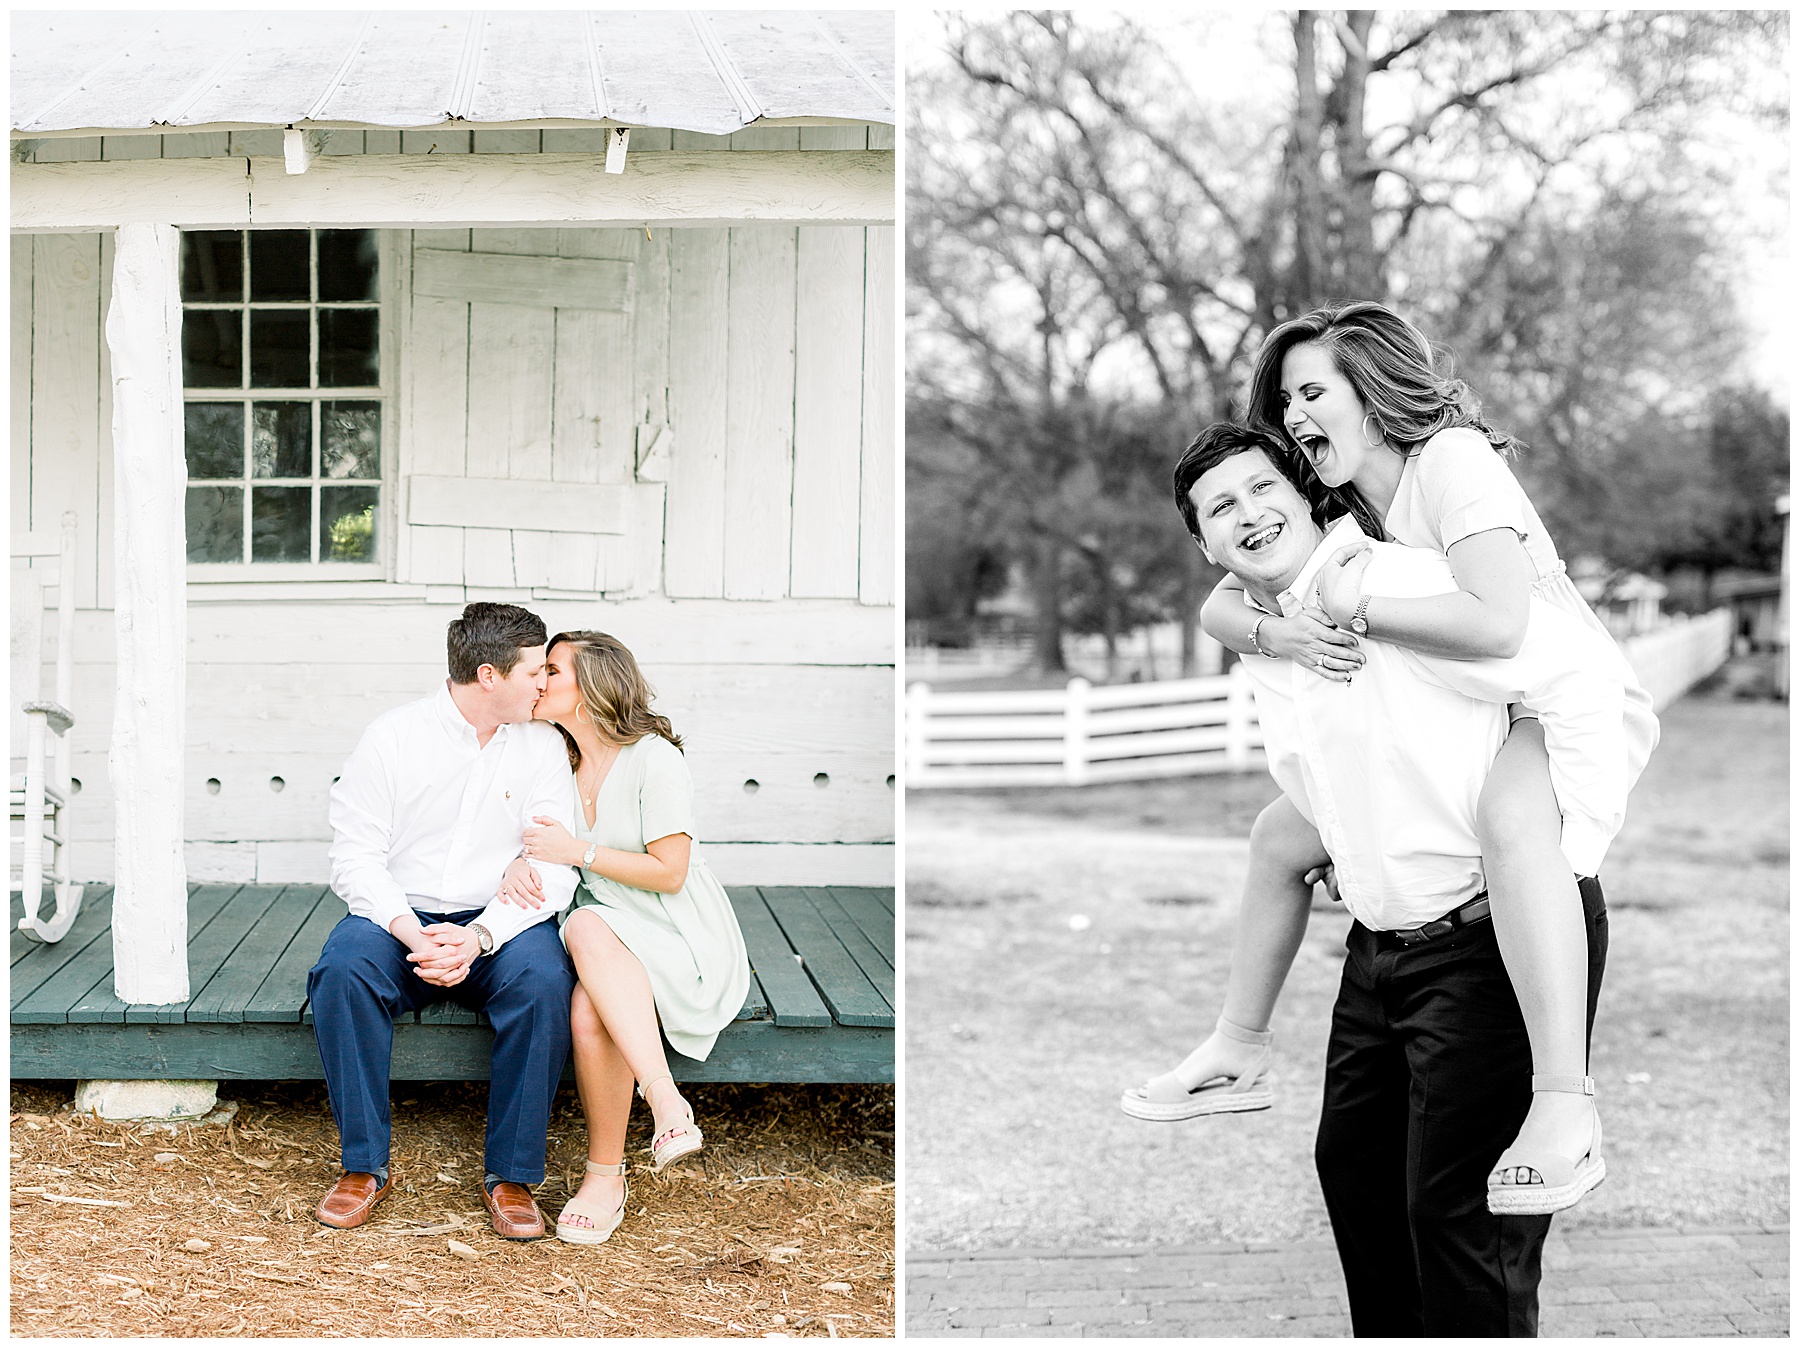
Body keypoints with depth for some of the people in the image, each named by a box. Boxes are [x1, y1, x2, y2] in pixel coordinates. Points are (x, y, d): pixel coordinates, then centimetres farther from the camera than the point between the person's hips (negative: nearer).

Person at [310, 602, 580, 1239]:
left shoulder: (542, 747, 3)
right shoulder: (393, 736, -3)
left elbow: (554, 871, -4)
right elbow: (356, 857, -6)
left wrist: (478, 937, -21)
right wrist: (414, 936, -23)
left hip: (499, 924, 1)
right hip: (398, 916, 0)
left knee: (545, 980, -32)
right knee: (343, 968, -33)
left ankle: (511, 1175, -20)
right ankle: (364, 1167, -19)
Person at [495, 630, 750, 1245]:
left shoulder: (653, 758, -11)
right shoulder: (561, 760, 11)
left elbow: (669, 874, -12)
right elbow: (548, 848, 15)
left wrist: (579, 852, -15)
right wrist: (524, 863, -9)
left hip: (676, 934, -5)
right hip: (605, 932, 5)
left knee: (589, 1012, -34)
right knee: (584, 928, -34)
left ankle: (606, 1174, -24)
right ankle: (664, 1100, -37)